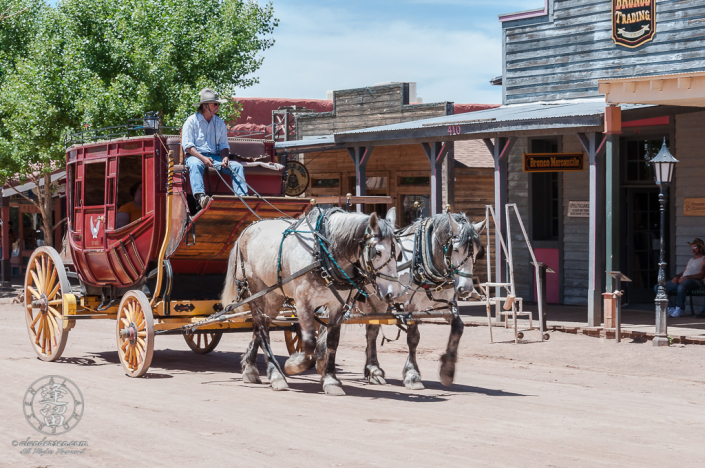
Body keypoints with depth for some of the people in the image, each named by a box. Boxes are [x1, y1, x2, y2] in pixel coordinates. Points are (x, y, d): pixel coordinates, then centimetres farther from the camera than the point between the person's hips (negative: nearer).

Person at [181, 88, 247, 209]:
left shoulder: (220, 123, 16)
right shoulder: (192, 121, 0)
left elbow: (224, 145, 16)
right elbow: (187, 145, -7)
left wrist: (225, 157, -8)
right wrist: (202, 158, -22)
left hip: (215, 156, 5)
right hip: (195, 155, -5)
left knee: (237, 166, -16)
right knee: (195, 165, -40)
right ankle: (200, 196, -60)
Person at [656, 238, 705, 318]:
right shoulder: (691, 260, 34)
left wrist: (686, 277, -18)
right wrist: (676, 277, 4)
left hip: (694, 281, -8)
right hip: (681, 280, 8)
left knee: (681, 287, -46)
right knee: (657, 287, -8)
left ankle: (680, 309, -25)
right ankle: (670, 308, -13)